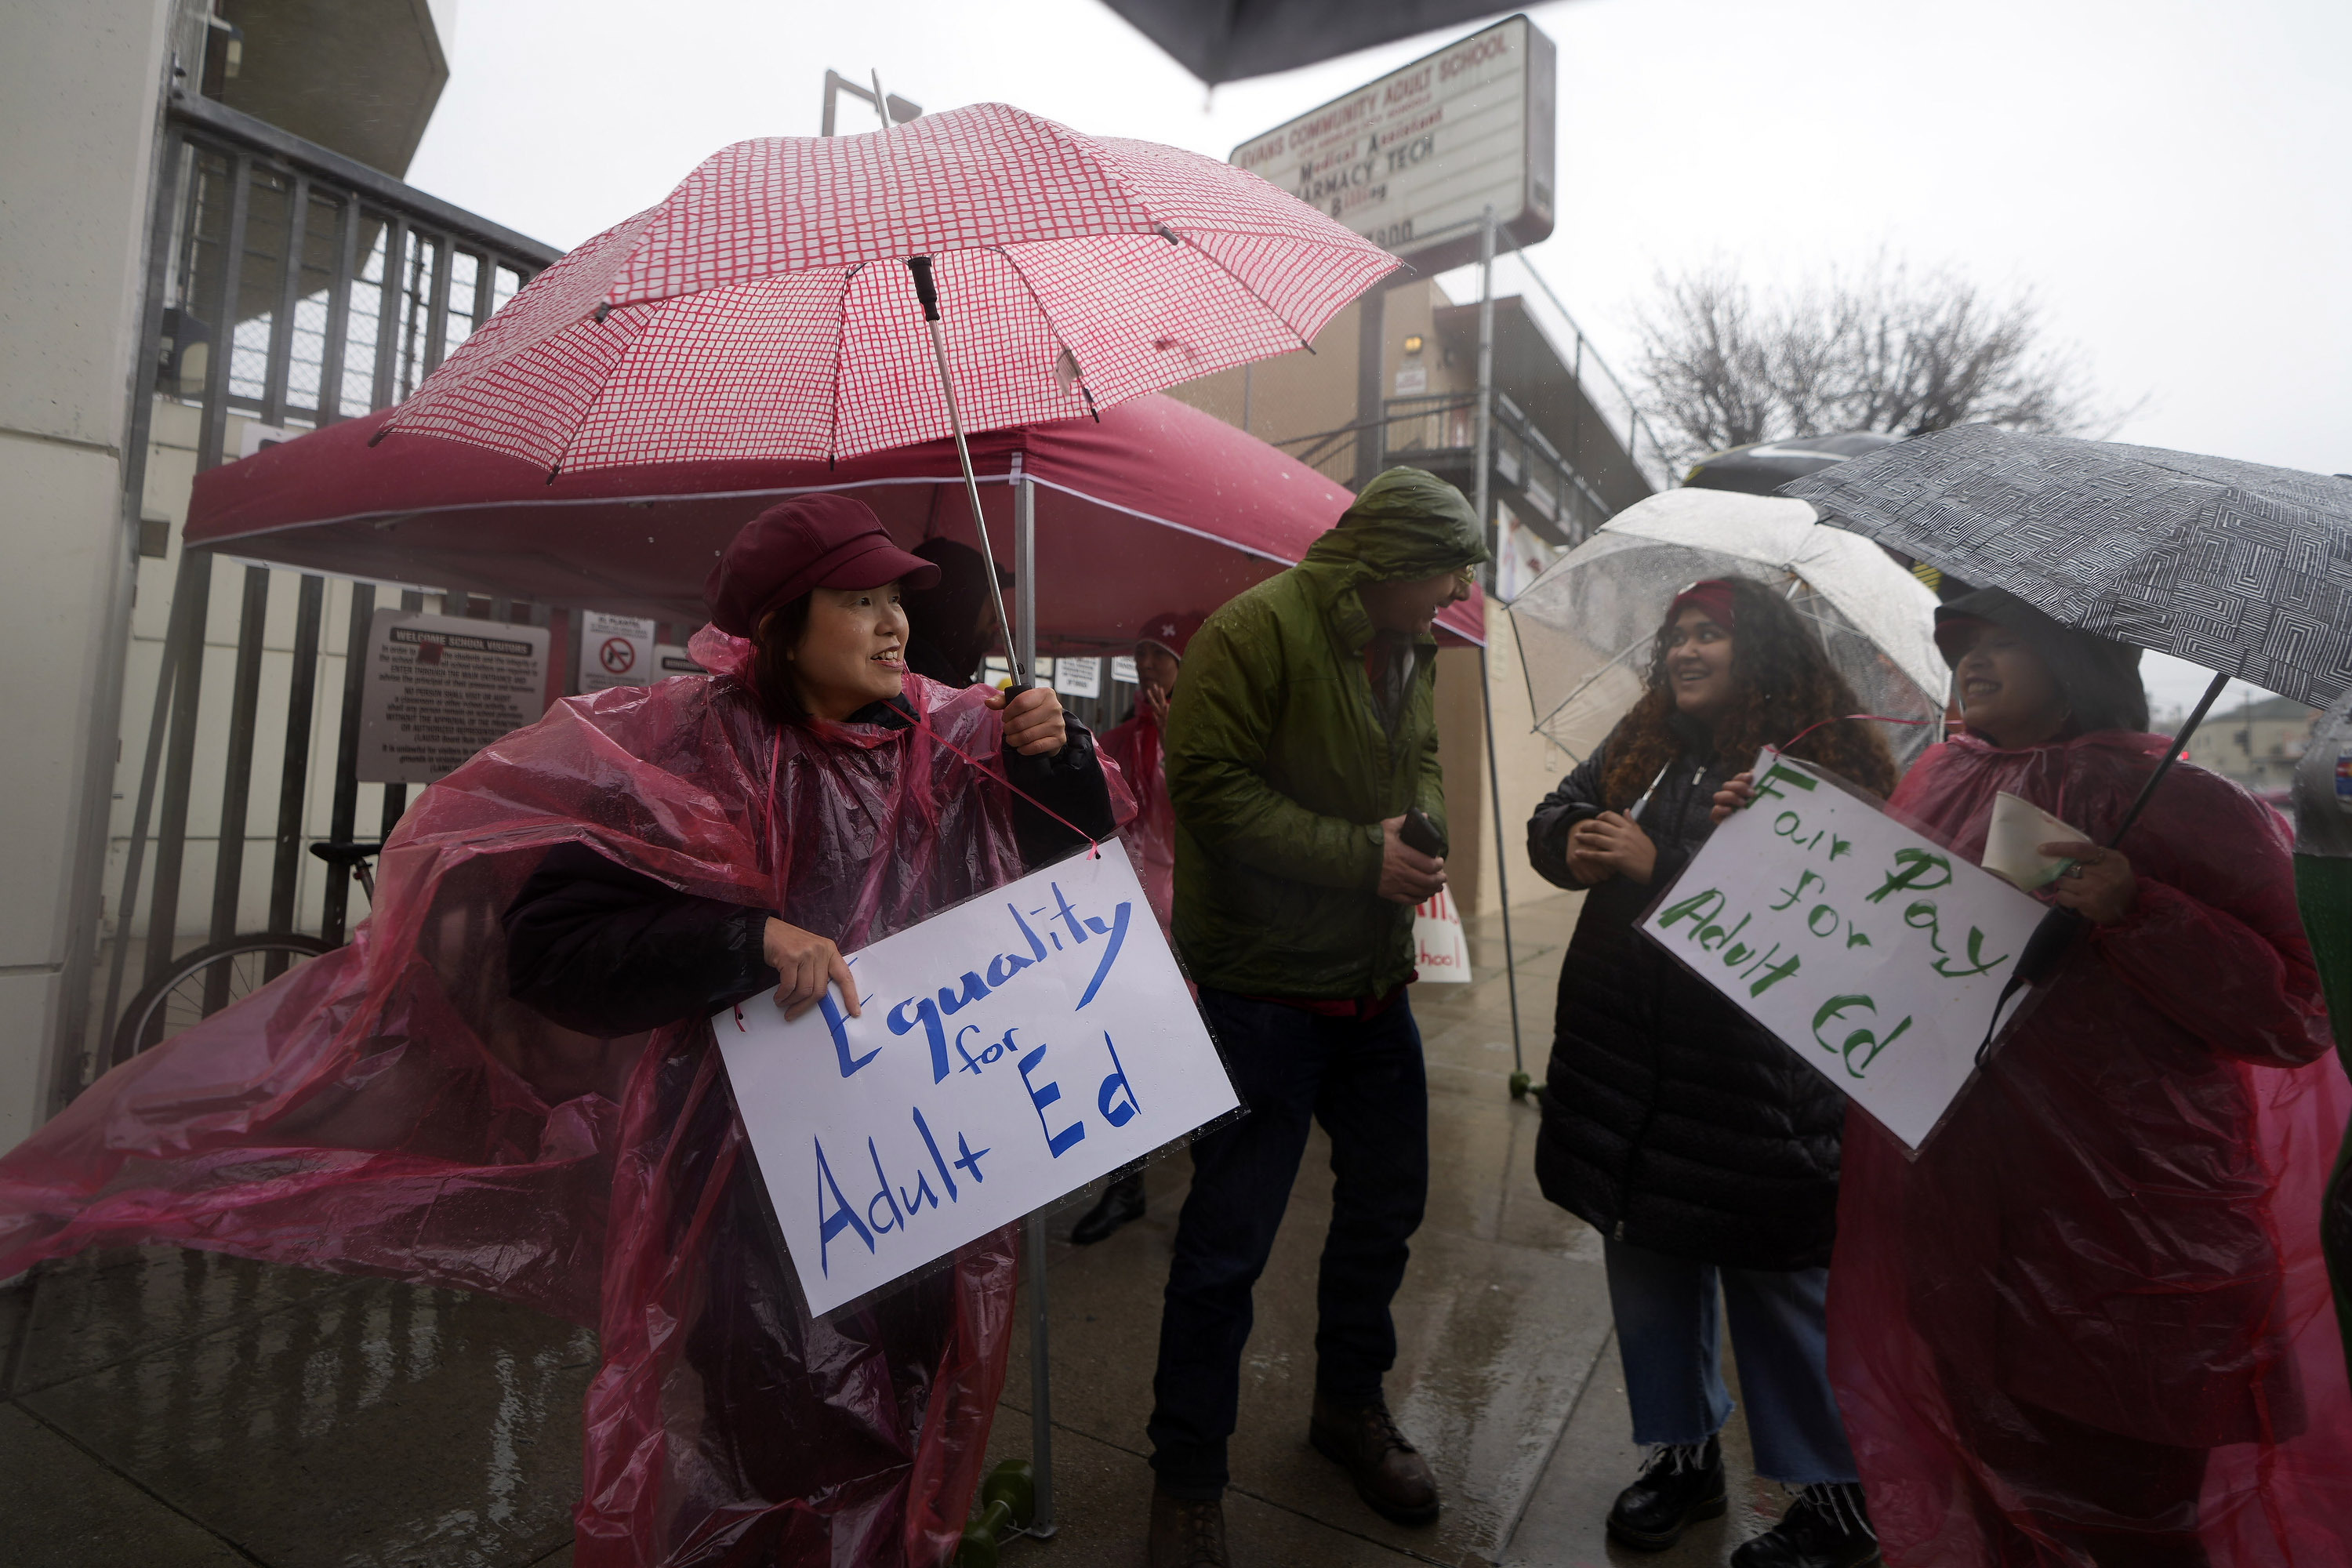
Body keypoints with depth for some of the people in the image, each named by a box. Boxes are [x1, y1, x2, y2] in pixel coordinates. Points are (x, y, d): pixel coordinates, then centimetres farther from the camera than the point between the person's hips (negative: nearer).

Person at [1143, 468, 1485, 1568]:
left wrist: (1424, 827, -1)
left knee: (1386, 1201, 20)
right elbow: (1211, 786, -21)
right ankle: (1186, 1476, 25)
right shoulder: (1257, 631, -16)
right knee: (1228, 1241, 1)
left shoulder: (1411, 651, 10)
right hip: (1263, 990, -8)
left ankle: (1349, 1403, 45)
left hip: (1374, 985, 9)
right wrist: (1361, 857, -20)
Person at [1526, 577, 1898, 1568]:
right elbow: (1556, 814, 11)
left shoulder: (1821, 759, -10)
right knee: (1649, 1261, 18)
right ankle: (1686, 1453, 40)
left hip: (1756, 1072, -6)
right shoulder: (1644, 744, 10)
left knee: (1779, 1281, 7)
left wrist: (1657, 866, -22)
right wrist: (1572, 844, -11)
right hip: (1630, 1064, 6)